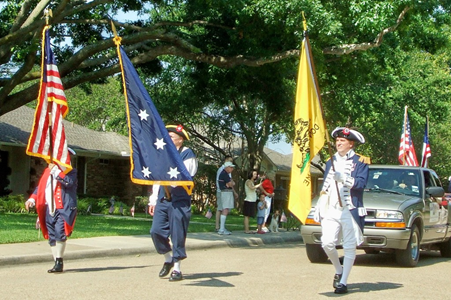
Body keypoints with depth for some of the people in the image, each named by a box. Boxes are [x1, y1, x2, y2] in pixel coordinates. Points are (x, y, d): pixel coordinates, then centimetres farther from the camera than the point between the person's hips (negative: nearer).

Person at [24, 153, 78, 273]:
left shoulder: (70, 171, 0)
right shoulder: (48, 171, 19)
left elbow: (69, 182, -21)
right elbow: (40, 187, 19)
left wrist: (56, 170, -16)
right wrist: (32, 199, 4)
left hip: (63, 209, -7)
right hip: (49, 210, 7)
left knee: (59, 233, -20)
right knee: (52, 238, 6)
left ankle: (59, 261, -13)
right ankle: (57, 263, 12)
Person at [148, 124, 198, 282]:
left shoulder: (187, 154, -3)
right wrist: (153, 200, 15)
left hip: (179, 201, -6)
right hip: (162, 199, 6)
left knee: (178, 234, -2)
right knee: (156, 231, -1)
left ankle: (177, 269, 7)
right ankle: (168, 259, 21)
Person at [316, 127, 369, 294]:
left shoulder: (360, 161, 1)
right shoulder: (330, 162, 17)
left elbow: (361, 183, -13)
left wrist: (343, 178, -25)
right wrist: (319, 207, 14)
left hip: (350, 211, -4)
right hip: (331, 211, 4)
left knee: (349, 247, -1)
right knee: (327, 243, -7)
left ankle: (343, 282, 6)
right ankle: (338, 271, 18)